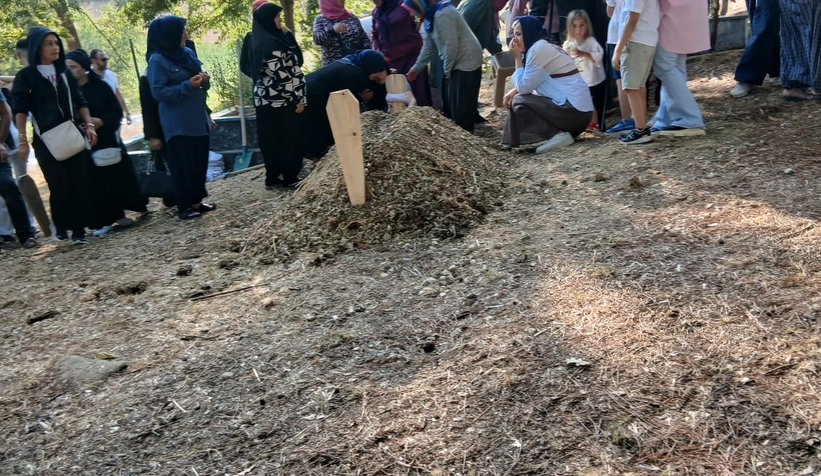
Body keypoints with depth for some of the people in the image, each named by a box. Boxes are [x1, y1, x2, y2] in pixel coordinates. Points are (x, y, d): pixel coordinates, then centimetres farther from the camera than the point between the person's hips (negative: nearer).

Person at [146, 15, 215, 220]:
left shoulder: (188, 53, 9)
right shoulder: (157, 61, -11)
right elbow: (158, 92, -16)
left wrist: (204, 80, -6)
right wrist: (188, 85, -22)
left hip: (197, 119, 7)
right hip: (177, 124, -7)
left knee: (199, 162, 11)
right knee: (182, 165, 0)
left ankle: (196, 201, 23)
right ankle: (185, 206, 9)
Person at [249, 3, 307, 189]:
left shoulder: (258, 41, 9)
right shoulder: (272, 43, -19)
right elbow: (284, 74, -21)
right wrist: (299, 98, -15)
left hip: (264, 99, 9)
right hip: (282, 100, -9)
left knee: (270, 138, 13)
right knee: (289, 138, 2)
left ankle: (272, 177, 20)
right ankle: (289, 178, 9)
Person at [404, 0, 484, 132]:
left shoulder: (442, 15, -24)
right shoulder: (431, 16, 8)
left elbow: (451, 45, -25)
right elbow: (428, 46, 17)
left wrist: (447, 70, -13)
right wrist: (416, 68, 19)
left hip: (467, 61, -10)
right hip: (456, 62, 10)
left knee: (462, 106, -5)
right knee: (449, 100, 17)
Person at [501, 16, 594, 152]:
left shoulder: (538, 48, -13)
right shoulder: (545, 46, 17)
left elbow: (524, 87, -12)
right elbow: (530, 85, 21)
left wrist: (517, 58, -2)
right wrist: (514, 91, 5)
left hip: (573, 109, -10)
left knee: (518, 102, -5)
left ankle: (559, 134, -10)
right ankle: (563, 131, 10)